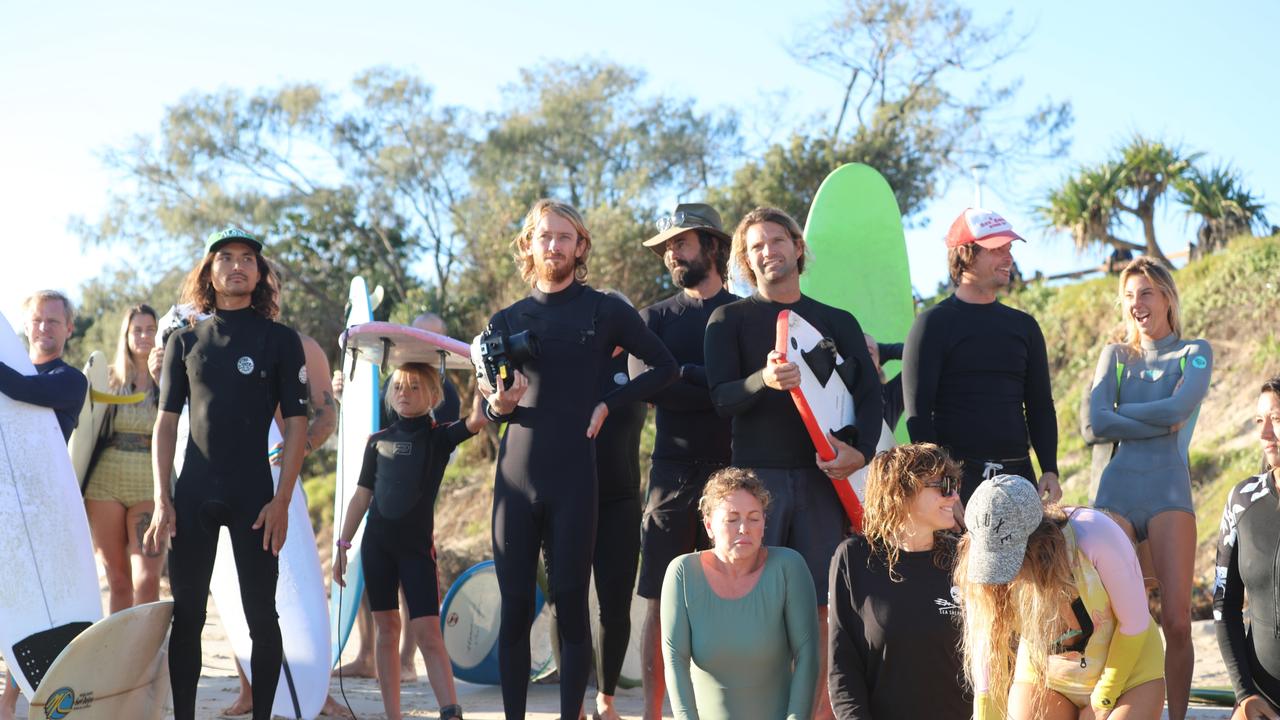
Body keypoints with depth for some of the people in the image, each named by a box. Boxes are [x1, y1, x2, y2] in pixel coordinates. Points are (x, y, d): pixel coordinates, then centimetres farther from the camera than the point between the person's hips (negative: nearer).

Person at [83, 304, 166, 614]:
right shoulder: (108, 377, 10)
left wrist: (161, 378, -18)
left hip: (150, 485, -2)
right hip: (106, 483, 2)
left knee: (147, 579, -12)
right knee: (118, 580, 5)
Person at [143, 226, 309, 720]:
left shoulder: (281, 340, 3)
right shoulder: (185, 341, 9)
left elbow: (296, 425, 0)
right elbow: (165, 423, 8)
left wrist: (282, 500, -8)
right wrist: (162, 500, -1)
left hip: (254, 498, -2)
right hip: (192, 496, 2)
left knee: (261, 615, 0)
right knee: (186, 616, 3)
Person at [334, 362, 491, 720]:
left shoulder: (439, 437, 1)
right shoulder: (378, 441, 8)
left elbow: (477, 419, -19)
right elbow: (362, 496, 11)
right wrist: (342, 545, 8)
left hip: (417, 546, -3)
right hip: (376, 545, 3)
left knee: (428, 633, -10)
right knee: (387, 629, 6)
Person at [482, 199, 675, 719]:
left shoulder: (605, 311, 4)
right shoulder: (505, 321, 11)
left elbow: (664, 367, 8)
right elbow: (486, 412, 15)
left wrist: (608, 404, -3)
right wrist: (499, 405, -8)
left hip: (575, 479, -2)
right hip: (516, 478, 2)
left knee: (571, 604, 0)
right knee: (516, 606, 2)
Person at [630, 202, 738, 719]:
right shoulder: (656, 318, 13)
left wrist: (681, 378, -9)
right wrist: (717, 385, -11)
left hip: (732, 468, -1)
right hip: (672, 469, 1)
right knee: (660, 599, 0)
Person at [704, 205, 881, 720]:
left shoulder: (838, 322, 15)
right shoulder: (729, 320, 9)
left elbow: (870, 393, 8)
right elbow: (722, 397, -3)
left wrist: (861, 451, -10)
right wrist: (764, 379, -25)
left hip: (822, 477, 2)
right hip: (756, 476, -1)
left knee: (819, 605, -2)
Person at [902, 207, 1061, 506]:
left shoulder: (1024, 325, 16)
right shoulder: (934, 323, 1)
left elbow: (1040, 406, 17)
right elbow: (918, 411, -5)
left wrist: (1050, 470, 4)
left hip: (1018, 474, 5)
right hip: (955, 478, -5)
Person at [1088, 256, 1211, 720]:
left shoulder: (1195, 353, 11)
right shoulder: (1114, 356, 16)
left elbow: (1178, 408, -8)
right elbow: (1097, 423, 0)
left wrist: (1122, 411, 2)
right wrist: (1159, 423, -4)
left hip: (1168, 488, -2)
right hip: (1116, 488, 2)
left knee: (1176, 619, -12)